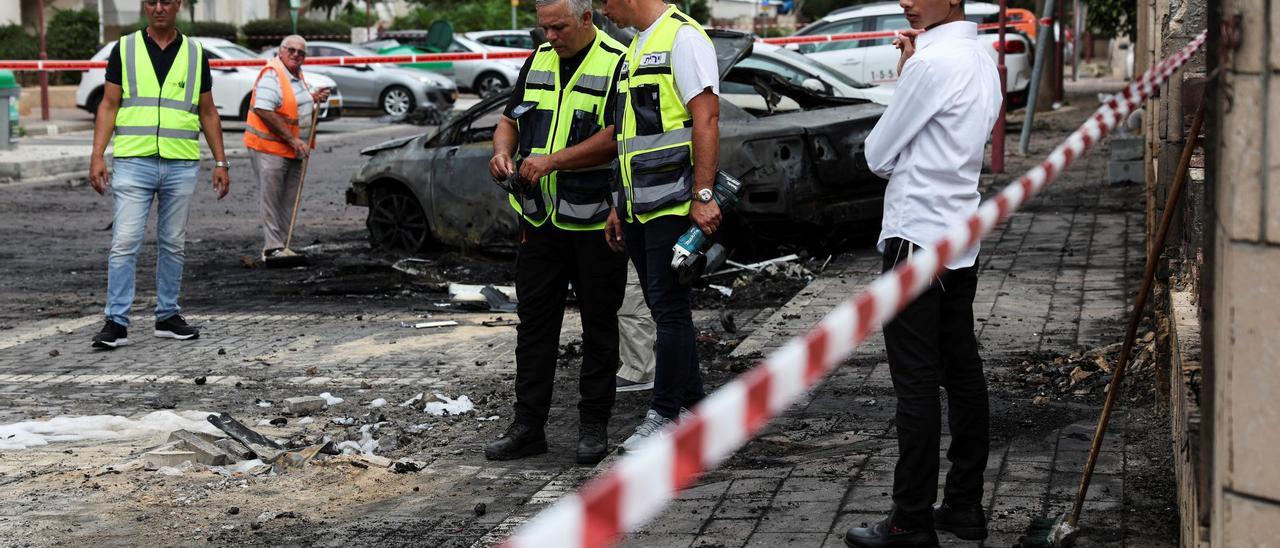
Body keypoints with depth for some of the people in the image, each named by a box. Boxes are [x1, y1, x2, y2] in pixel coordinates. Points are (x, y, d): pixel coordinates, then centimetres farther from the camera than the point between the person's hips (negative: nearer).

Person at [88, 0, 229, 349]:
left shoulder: (195, 53, 9)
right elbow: (109, 105, 2)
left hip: (182, 165, 2)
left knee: (173, 244, 9)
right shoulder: (125, 49, 4)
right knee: (124, 243, -7)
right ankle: (116, 323, -5)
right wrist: (97, 156, -7)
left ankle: (167, 317, 18)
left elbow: (207, 113, 12)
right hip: (133, 162, -2)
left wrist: (221, 163, 7)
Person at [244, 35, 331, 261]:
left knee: (288, 202, 10)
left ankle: (281, 246, 16)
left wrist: (314, 98, 9)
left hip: (294, 150, 9)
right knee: (271, 199, -6)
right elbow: (264, 111, -25)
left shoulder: (297, 75, 14)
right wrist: (292, 139, -25)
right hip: (269, 148, -9)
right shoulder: (272, 74, -16)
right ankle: (273, 248, -5)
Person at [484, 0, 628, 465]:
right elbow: (511, 119, 17)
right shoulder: (539, 61, 11)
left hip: (595, 219, -6)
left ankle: (594, 426, 14)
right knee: (534, 322, 7)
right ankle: (528, 425, 13)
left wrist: (552, 161, -22)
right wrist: (502, 149, -5)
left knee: (598, 324, 6)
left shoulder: (616, 64, -9)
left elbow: (615, 136, -18)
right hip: (540, 218, 6)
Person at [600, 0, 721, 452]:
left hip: (673, 204, -10)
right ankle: (695, 404, 20)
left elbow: (706, 119, -18)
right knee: (664, 306, 12)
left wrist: (703, 195, -23)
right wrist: (620, 206, 21)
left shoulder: (682, 37, -10)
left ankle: (666, 414, 1)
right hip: (641, 206, 10)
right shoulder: (636, 47, 20)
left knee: (668, 305, -5)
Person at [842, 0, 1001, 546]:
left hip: (916, 240, -9)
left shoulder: (931, 62, -17)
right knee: (963, 374, 12)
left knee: (916, 384, -5)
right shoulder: (982, 60, 12)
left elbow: (878, 154, -9)